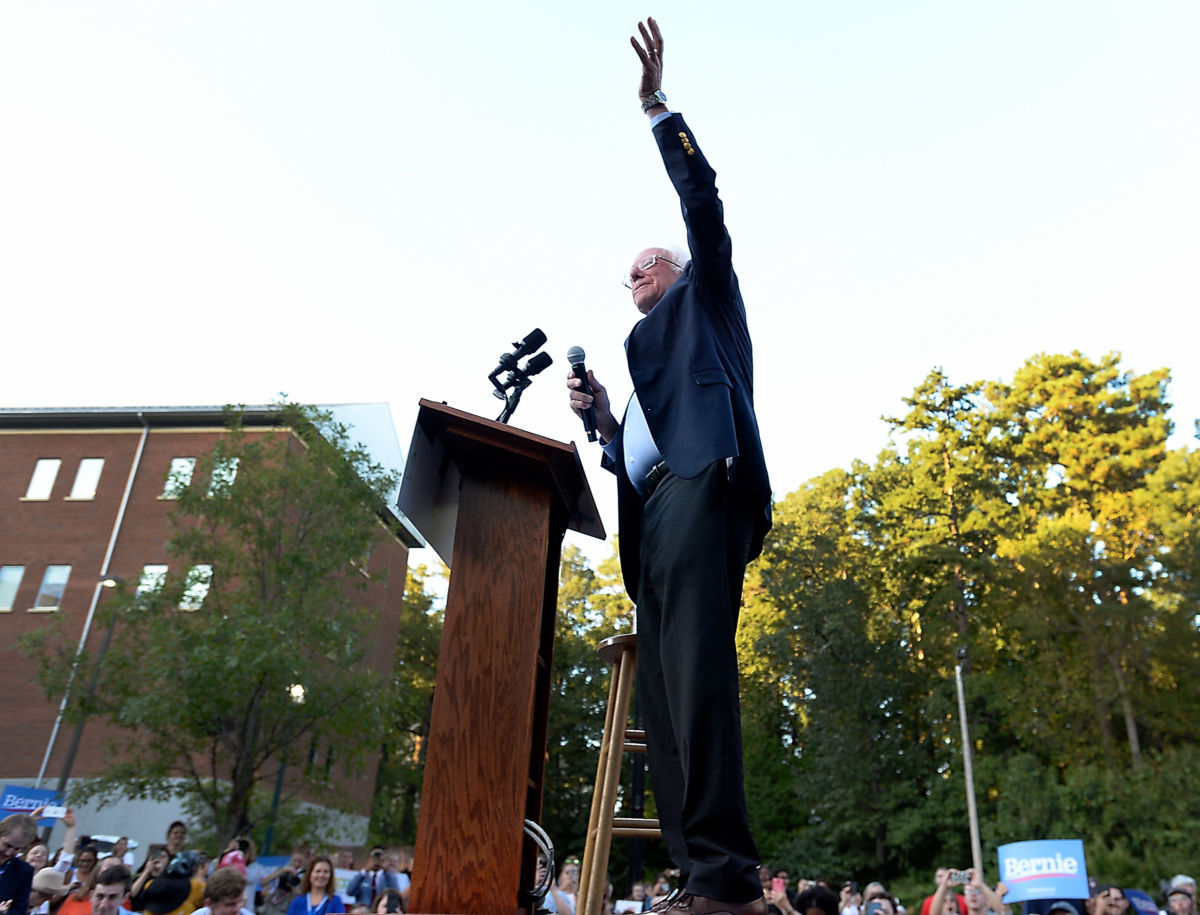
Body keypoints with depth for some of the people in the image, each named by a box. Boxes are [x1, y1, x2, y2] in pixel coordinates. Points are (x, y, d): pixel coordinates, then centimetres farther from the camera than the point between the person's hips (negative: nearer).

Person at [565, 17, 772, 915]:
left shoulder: (704, 298, 22)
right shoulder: (647, 359, 37)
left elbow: (703, 201, 8)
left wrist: (658, 108, 10)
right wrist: (601, 417, 14)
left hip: (700, 486, -8)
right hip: (653, 511, 8)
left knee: (697, 668, -21)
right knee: (664, 688, -3)